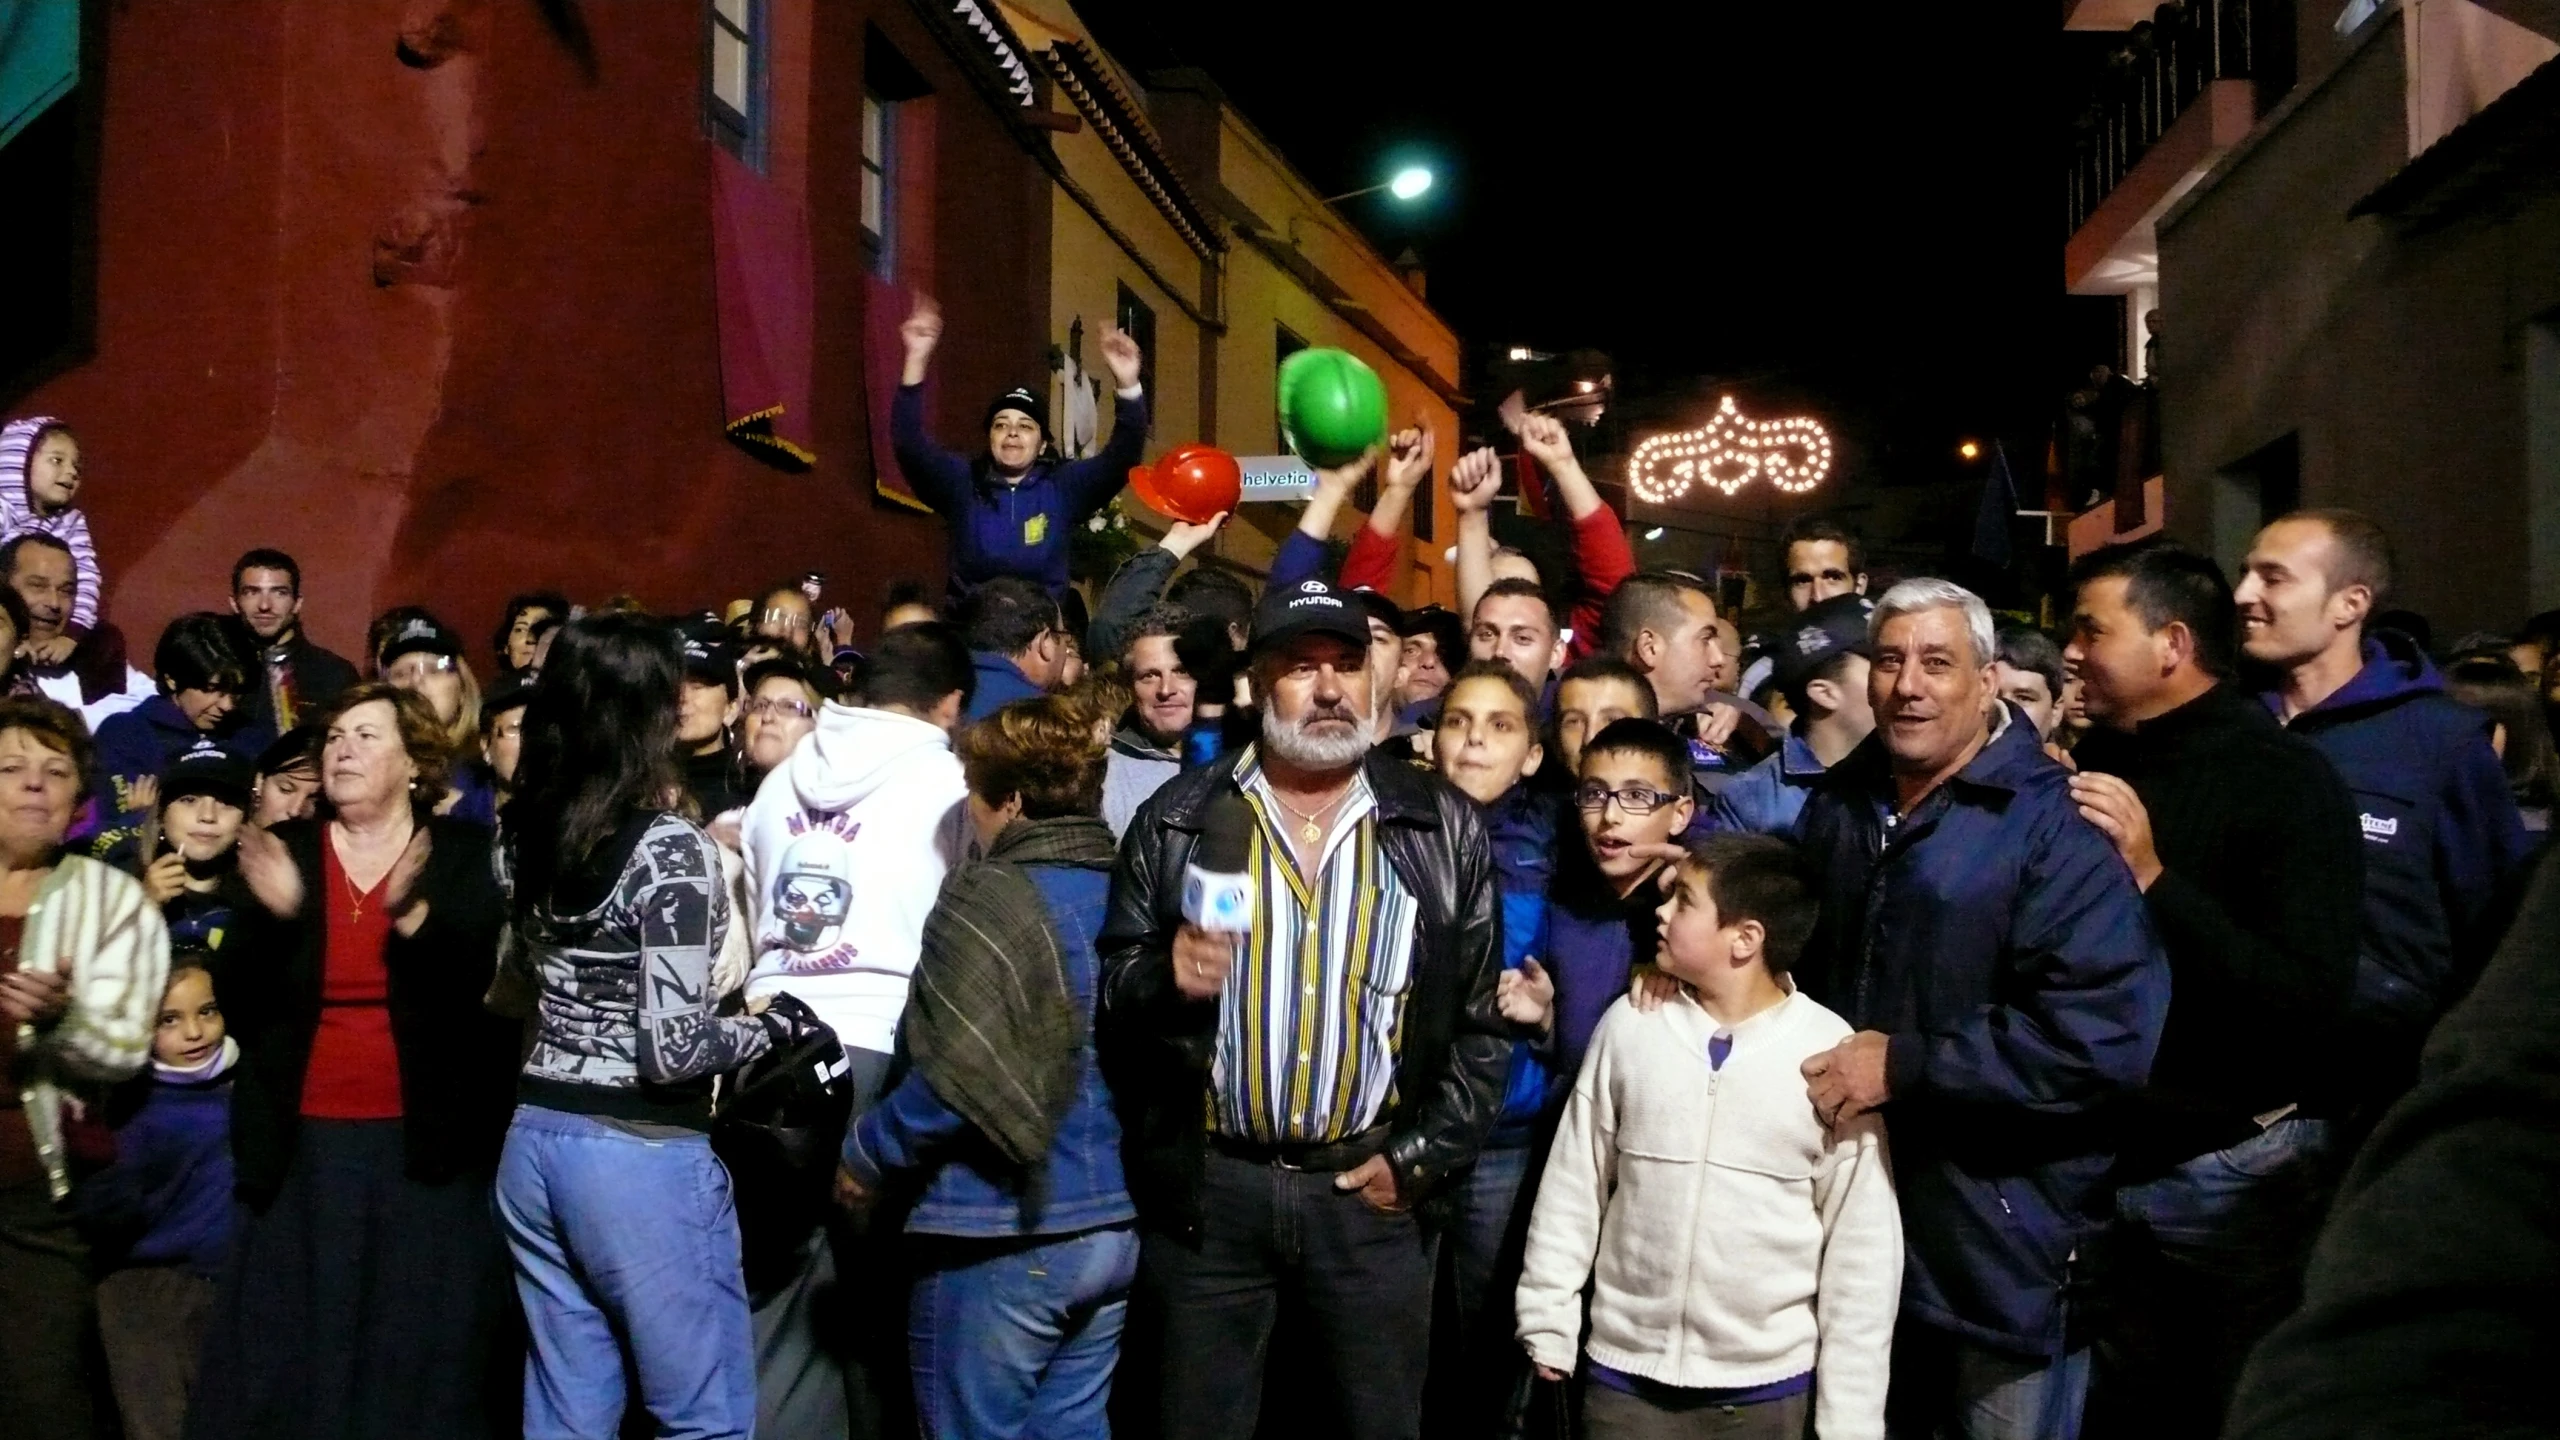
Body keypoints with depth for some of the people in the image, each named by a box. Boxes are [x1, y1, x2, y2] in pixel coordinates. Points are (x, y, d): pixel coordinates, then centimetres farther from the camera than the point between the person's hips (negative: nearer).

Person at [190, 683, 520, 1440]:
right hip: (304, 1145, 2)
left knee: (424, 1358, 3)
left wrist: (415, 917, -22)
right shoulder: (283, 850, 8)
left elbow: (494, 989, -9)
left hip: (428, 1144, -2)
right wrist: (274, 918, -13)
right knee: (291, 1358, 6)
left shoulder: (466, 853, 2)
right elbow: (239, 1008, 3)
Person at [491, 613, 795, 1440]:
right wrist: (777, 1027, -5)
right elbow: (673, 1047, -22)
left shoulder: (525, 834, 5)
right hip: (642, 1157, -8)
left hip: (535, 1143, 8)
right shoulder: (670, 849, -17)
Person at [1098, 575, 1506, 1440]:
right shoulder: (1177, 819, 0)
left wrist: (1422, 1158, -3)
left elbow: (1483, 1020, 3)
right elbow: (1109, 985, 2)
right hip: (1206, 1188, 0)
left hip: (1370, 1189, 1)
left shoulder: (1444, 831, 2)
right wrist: (1167, 979, -19)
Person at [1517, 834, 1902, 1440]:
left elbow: (1861, 1243, -5)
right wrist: (1548, 1323, 6)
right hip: (1625, 1372, 2)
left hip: (1766, 1384, -2)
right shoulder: (1629, 1025, -4)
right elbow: (1575, 1181, 5)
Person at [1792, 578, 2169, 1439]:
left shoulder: (2050, 826, -15)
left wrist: (1908, 1063, -24)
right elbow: (1797, 963, 25)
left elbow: (2109, 1030, -27)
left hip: (2005, 1249, -6)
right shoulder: (1837, 806, 8)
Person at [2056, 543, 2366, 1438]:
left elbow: (2314, 1003, -23)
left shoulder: (2285, 781, -13)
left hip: (2238, 1171, -5)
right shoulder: (2098, 763, 6)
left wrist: (2154, 879, -28)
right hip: (2108, 1162, 6)